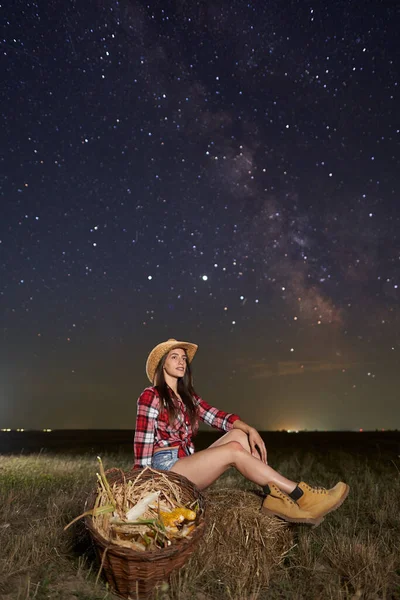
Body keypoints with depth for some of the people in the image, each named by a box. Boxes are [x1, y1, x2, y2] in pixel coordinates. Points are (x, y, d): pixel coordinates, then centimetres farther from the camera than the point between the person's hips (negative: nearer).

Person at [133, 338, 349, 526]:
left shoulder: (187, 396, 13)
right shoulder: (151, 396, -8)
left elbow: (218, 417, 2)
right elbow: (143, 443, -12)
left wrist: (250, 429, -15)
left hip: (188, 464, 7)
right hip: (166, 469, -7)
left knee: (239, 434, -11)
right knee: (234, 450, -24)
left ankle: (274, 497, -21)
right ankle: (302, 497, -20)